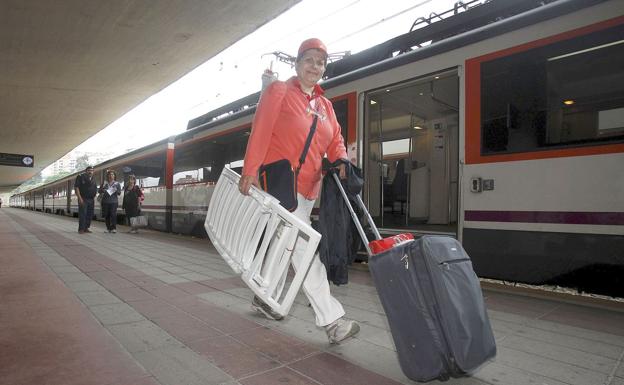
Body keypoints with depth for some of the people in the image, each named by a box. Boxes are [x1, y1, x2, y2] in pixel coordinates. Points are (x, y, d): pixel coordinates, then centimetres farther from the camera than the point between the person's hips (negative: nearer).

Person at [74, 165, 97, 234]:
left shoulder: (93, 179, 15)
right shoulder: (80, 177, -3)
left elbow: (95, 189, 23)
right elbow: (76, 187, -9)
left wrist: (95, 194, 5)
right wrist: (80, 198, -17)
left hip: (91, 199, 6)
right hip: (83, 199, -6)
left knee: (89, 214, 7)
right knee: (82, 214, -8)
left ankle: (86, 228, 15)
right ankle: (81, 229, -3)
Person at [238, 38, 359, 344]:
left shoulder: (324, 105, 18)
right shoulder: (278, 91, -1)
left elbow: (335, 140, 12)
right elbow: (260, 131, -11)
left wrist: (341, 161, -9)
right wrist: (250, 169, -20)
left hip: (308, 186, 8)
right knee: (304, 248, -11)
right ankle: (331, 319, -9)